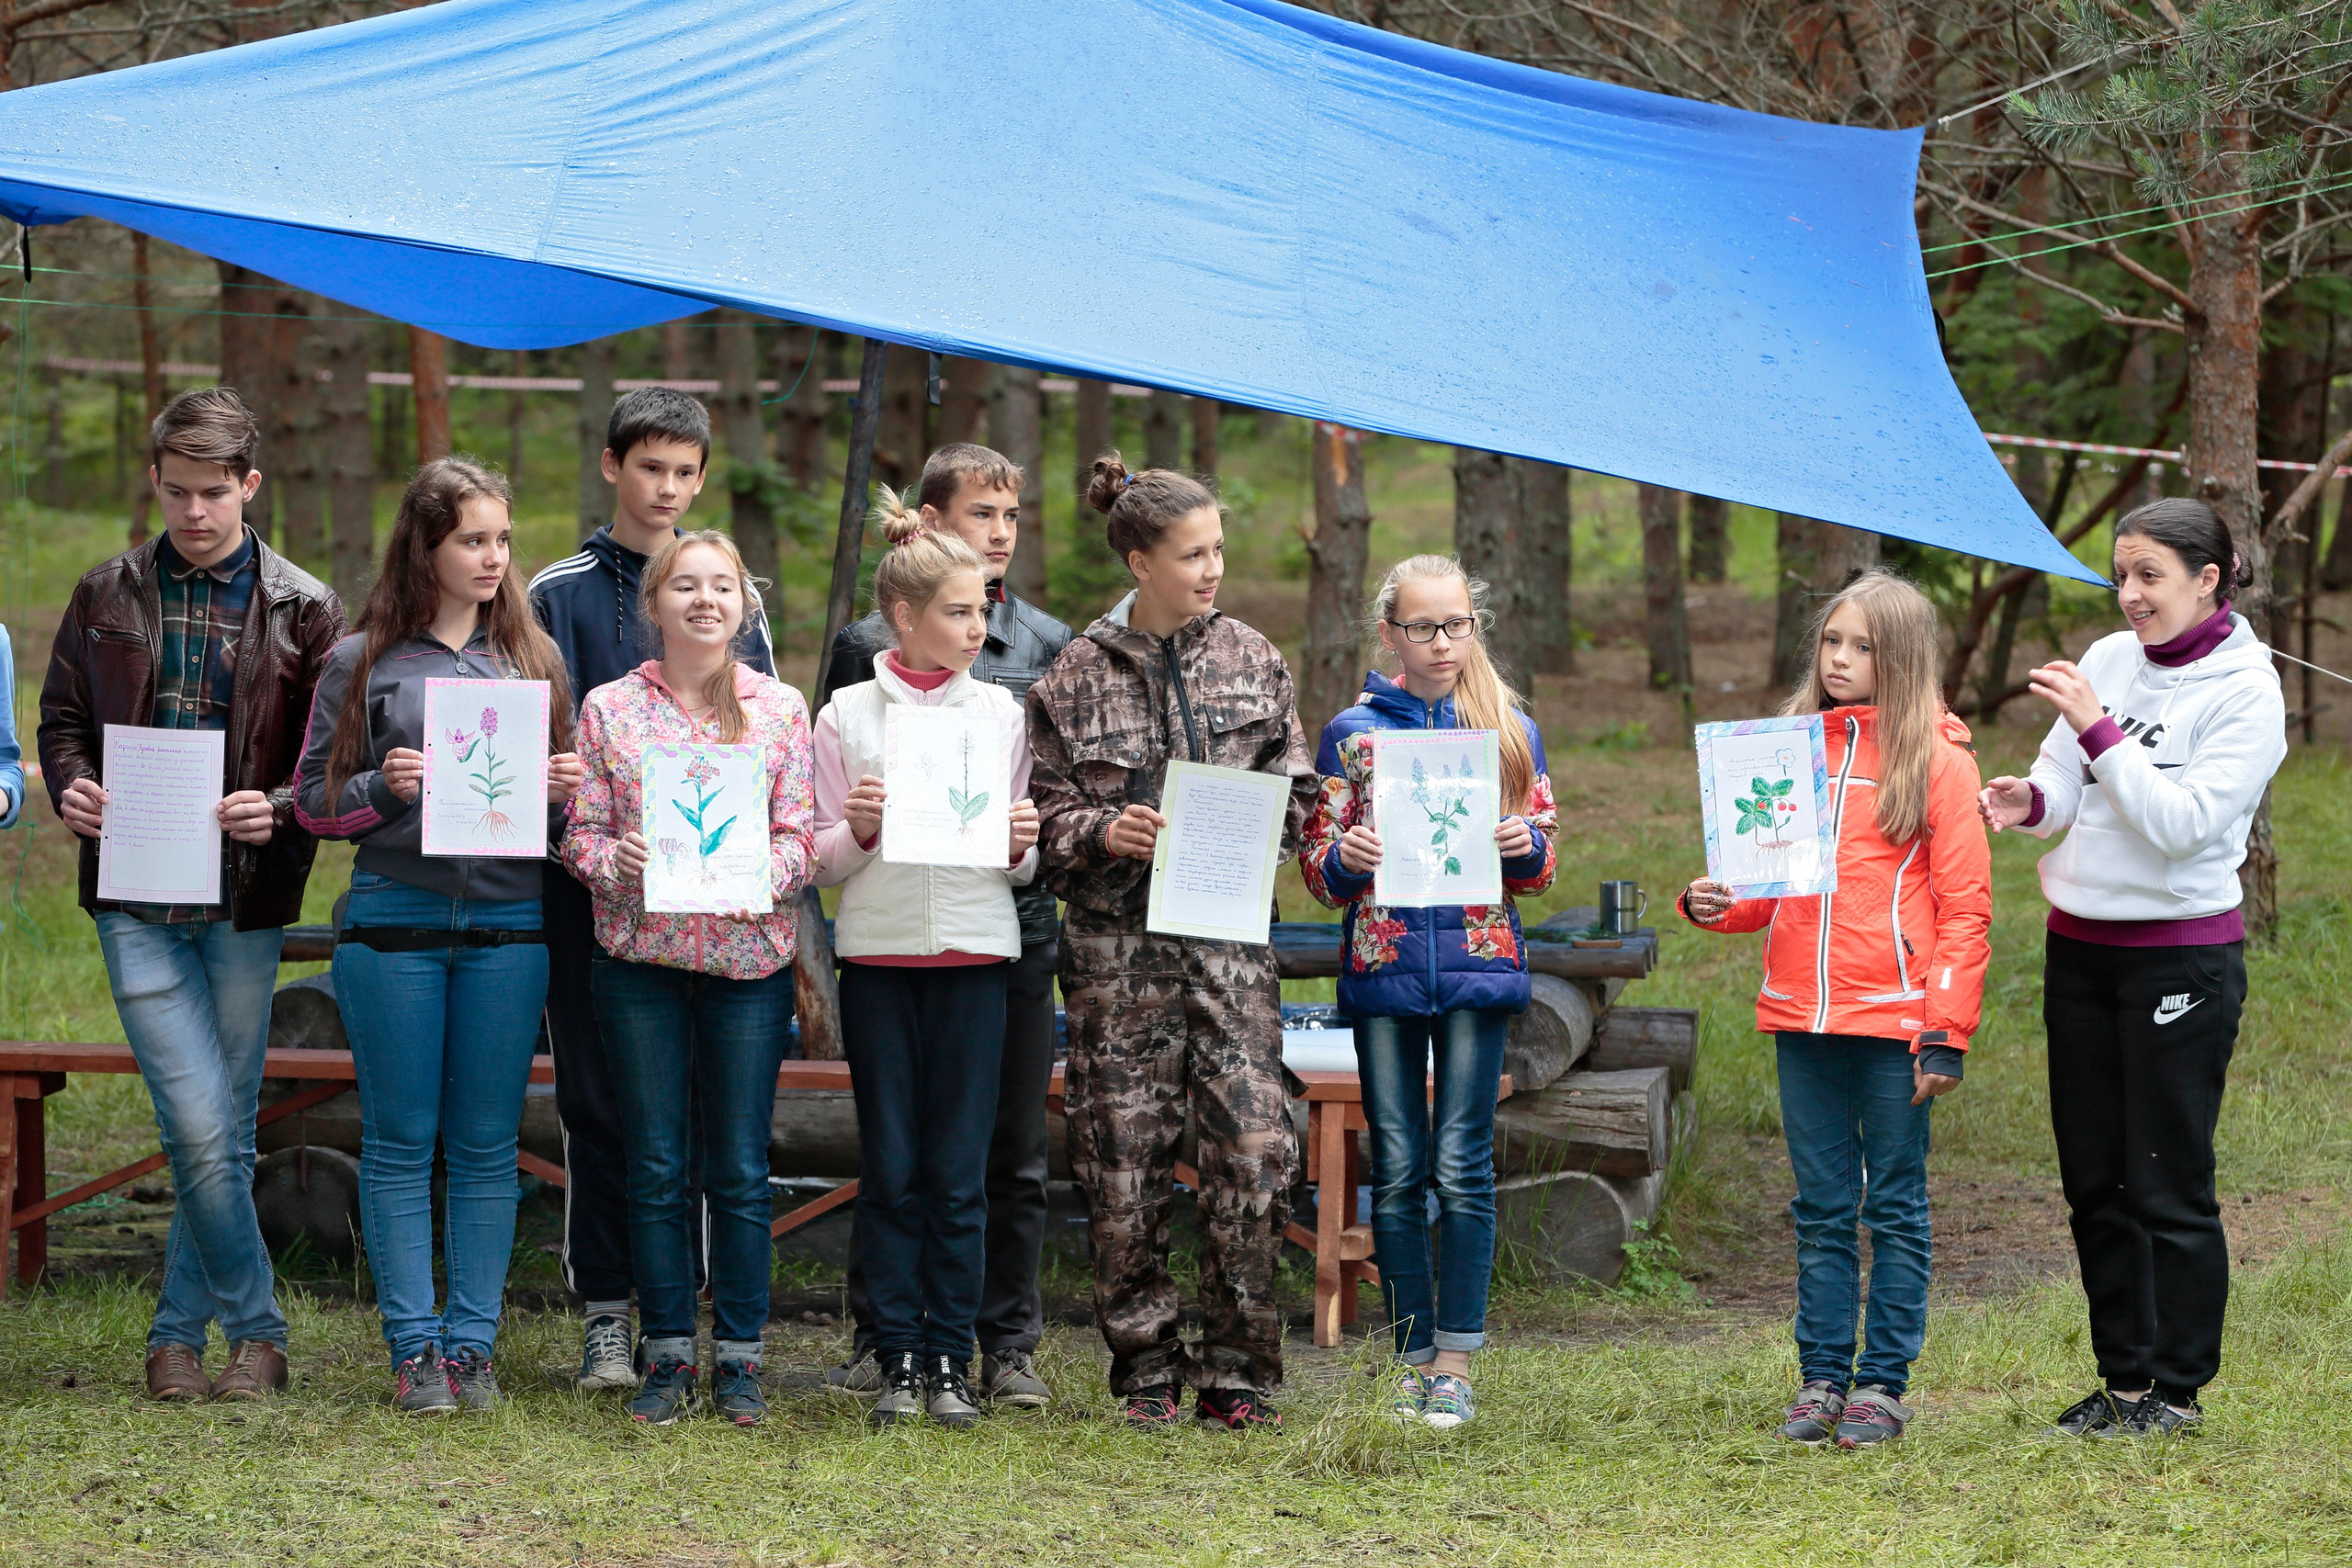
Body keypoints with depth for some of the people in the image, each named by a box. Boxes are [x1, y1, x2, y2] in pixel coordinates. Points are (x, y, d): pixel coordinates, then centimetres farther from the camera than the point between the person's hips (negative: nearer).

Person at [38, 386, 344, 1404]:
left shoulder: (302, 611, 5)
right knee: (199, 1130, -10)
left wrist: (278, 808, -16)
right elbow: (62, 721, 16)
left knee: (223, 1133, 6)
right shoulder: (108, 597, 9)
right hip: (137, 901, 0)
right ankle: (257, 1332, 2)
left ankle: (178, 1335, 18)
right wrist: (72, 788, -6)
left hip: (245, 901, 1)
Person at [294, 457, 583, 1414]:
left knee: (487, 1145, 4)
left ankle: (472, 1342, 9)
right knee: (399, 1144, 0)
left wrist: (565, 790, -5)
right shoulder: (362, 662, 3)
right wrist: (385, 789, -13)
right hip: (393, 923, -2)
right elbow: (315, 803, 5)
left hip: (508, 927, 2)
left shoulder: (532, 657, 10)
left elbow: (569, 785, 17)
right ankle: (415, 1345, 5)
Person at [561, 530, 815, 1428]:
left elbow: (801, 835, 3)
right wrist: (616, 859, -17)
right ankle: (668, 1355, 10)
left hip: (750, 953, 0)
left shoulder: (781, 709, 6)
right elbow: (580, 832, 4)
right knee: (655, 1167, 3)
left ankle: (738, 1358, 9)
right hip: (640, 954, 0)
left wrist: (765, 875, -17)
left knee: (741, 1168, 1)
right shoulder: (609, 709, 5)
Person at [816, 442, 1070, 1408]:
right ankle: (877, 1339, 12)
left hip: (1016, 921, 2)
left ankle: (1009, 1346, 11)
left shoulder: (1048, 646, 10)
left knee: (1014, 1149, 4)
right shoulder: (868, 646, 4)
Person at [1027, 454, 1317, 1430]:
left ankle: (1235, 1368, 4)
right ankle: (1146, 1367, 12)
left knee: (1256, 1150, -7)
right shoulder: (1078, 675, 3)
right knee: (1123, 1161, -1)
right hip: (1117, 942, -1)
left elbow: (1295, 793, 14)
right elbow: (1045, 814, 5)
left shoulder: (1250, 661, 9)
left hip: (1229, 931, 1)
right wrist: (1103, 831, -13)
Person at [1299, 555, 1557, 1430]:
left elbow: (1541, 866, 10)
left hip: (1476, 963, -1)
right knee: (1397, 1171, 3)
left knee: (1461, 1166, -5)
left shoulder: (1511, 732, 8)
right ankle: (1412, 1356, 10)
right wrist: (1344, 856, -14)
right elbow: (1317, 870, 8)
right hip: (1382, 965, 1)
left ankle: (1456, 1363, -1)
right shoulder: (1353, 734, 7)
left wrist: (1526, 846, -12)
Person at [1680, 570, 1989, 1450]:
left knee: (1895, 1209, 3)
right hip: (1804, 1018, 5)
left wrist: (1947, 1032, -12)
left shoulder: (1936, 759, -3)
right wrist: (1715, 905, -4)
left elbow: (1965, 905, -5)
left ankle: (1883, 1384, 7)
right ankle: (1822, 1377, 13)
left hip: (1894, 1019, -5)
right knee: (1822, 1211, 9)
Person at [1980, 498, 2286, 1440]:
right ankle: (2123, 1377, 20)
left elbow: (2183, 822, -19)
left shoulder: (2245, 692, -10)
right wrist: (2030, 801, -13)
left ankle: (2177, 1389, 8)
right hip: (2080, 942, 6)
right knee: (2094, 1178, 10)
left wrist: (2099, 732, -22)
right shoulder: (2110, 659, 7)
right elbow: (2067, 786, 9)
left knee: (2167, 1183, -2)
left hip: (2182, 954, -6)